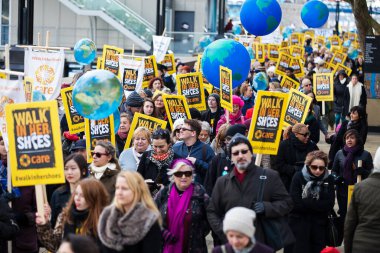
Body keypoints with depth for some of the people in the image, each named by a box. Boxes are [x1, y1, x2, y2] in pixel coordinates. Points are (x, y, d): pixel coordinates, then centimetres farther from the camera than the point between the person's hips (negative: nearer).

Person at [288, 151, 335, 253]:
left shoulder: (328, 180, 1)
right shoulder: (298, 177, -6)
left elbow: (329, 205, -8)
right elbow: (296, 203, -15)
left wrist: (306, 203, -15)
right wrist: (318, 204, -14)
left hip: (319, 225, 3)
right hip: (299, 224, -3)